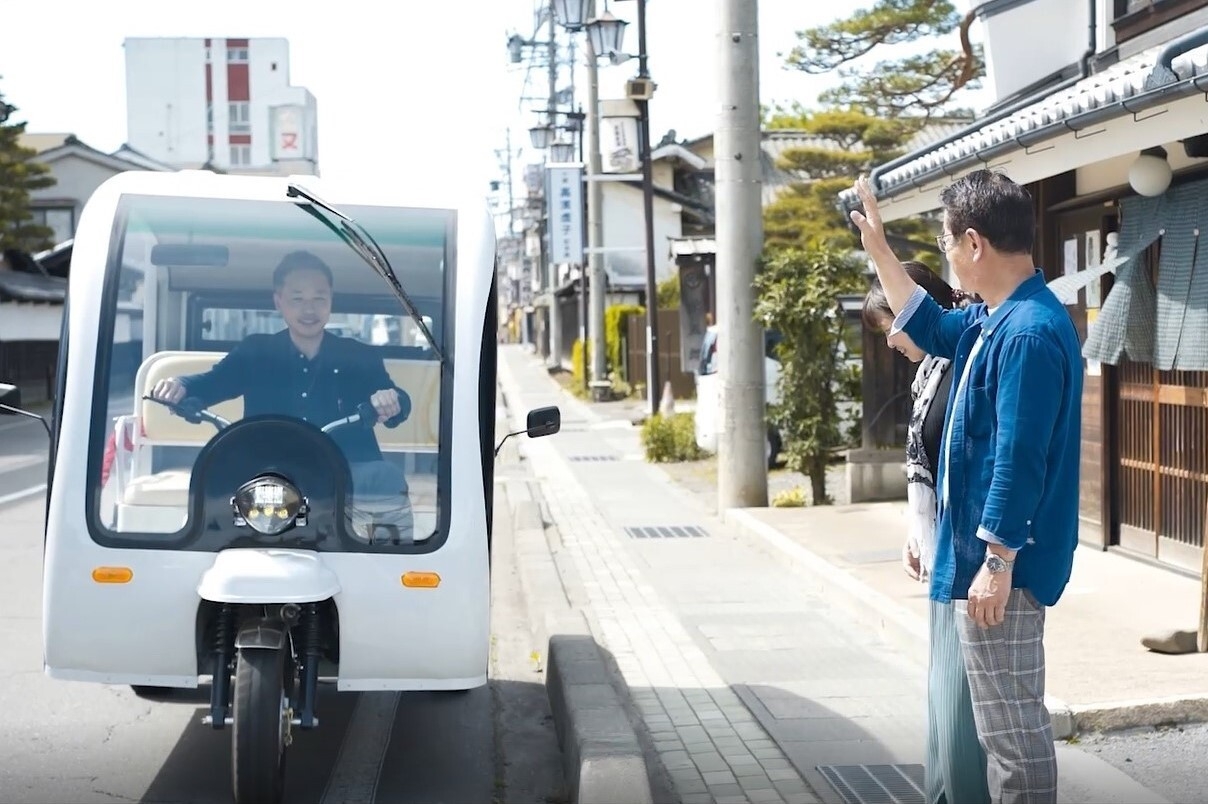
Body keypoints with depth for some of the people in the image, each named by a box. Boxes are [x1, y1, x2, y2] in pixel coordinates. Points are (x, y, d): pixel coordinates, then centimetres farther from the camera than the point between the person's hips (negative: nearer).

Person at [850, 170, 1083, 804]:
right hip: (980, 552, 11)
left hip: (1001, 561, -11)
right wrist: (878, 249, 29)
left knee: (1011, 723, -2)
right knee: (1005, 718, 19)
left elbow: (1020, 459, -24)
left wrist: (997, 563, -24)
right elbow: (929, 327, 31)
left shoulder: (1029, 332, -21)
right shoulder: (993, 318, 10)